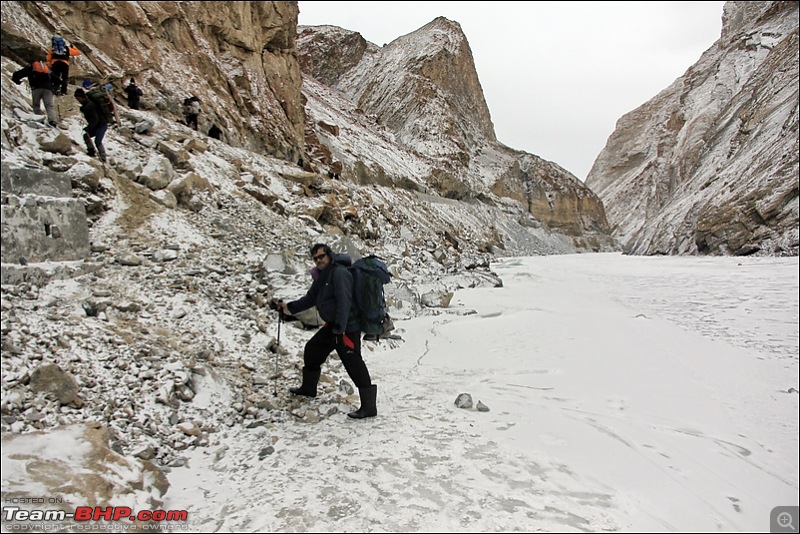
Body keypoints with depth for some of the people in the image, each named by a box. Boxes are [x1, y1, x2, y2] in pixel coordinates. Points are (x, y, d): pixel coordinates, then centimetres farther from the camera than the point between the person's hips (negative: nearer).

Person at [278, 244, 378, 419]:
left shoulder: (339, 273, -16)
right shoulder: (322, 276, 15)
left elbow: (344, 302, -24)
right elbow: (310, 298, 23)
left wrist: (339, 330, -28)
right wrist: (290, 307, 15)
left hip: (347, 328, -10)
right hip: (331, 326, 10)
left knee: (354, 364, -10)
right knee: (312, 350, 21)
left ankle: (368, 406, -5)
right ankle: (308, 388, 40)